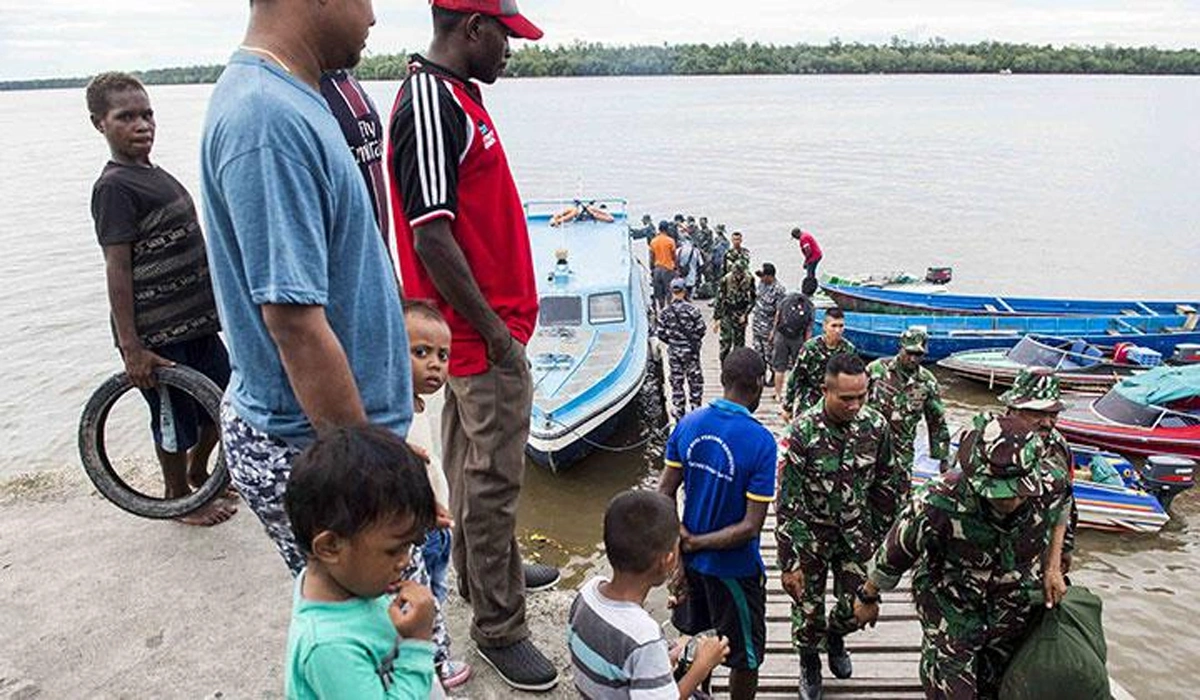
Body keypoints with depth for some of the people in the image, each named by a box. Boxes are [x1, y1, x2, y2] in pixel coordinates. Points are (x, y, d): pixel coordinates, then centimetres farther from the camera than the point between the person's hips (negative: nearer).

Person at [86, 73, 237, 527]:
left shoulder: (156, 175, 12)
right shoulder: (115, 187, -14)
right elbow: (117, 269, -18)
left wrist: (212, 307, 22)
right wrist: (131, 347, -20)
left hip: (195, 321, 8)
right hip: (156, 335, -8)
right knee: (175, 421, 8)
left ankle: (198, 473, 40)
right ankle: (180, 498, 30)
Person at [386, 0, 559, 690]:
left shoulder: (457, 97, 12)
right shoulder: (430, 103, -19)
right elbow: (429, 234, -25)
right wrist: (494, 330, -19)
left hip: (488, 327, 11)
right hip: (483, 334, -10)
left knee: (474, 465, 22)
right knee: (494, 478, 0)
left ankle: (486, 571, 41)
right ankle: (498, 626, 16)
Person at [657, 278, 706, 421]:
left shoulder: (664, 312, -8)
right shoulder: (692, 309, -12)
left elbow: (661, 334, -5)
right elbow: (700, 329, -10)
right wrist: (694, 341, 10)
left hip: (673, 351, 1)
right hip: (691, 350, -1)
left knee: (676, 381, 12)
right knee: (695, 380, 12)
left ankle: (679, 411, 18)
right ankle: (696, 408, 18)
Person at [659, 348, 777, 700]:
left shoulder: (688, 424, -8)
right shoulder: (760, 441, -23)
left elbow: (664, 495, -5)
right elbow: (751, 527, -24)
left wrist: (680, 546, -1)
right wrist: (695, 543, -17)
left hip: (692, 561, 6)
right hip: (734, 568, -5)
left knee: (696, 642, 27)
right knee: (745, 657, 17)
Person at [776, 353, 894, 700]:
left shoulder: (876, 426, -12)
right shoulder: (802, 431, -23)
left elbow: (883, 486, 3)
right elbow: (787, 501, -18)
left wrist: (883, 537, 8)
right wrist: (788, 562, -16)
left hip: (856, 532, 3)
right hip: (810, 534, -3)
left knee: (858, 606, 10)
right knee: (808, 610, 10)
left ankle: (835, 636, 46)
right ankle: (809, 665, 40)